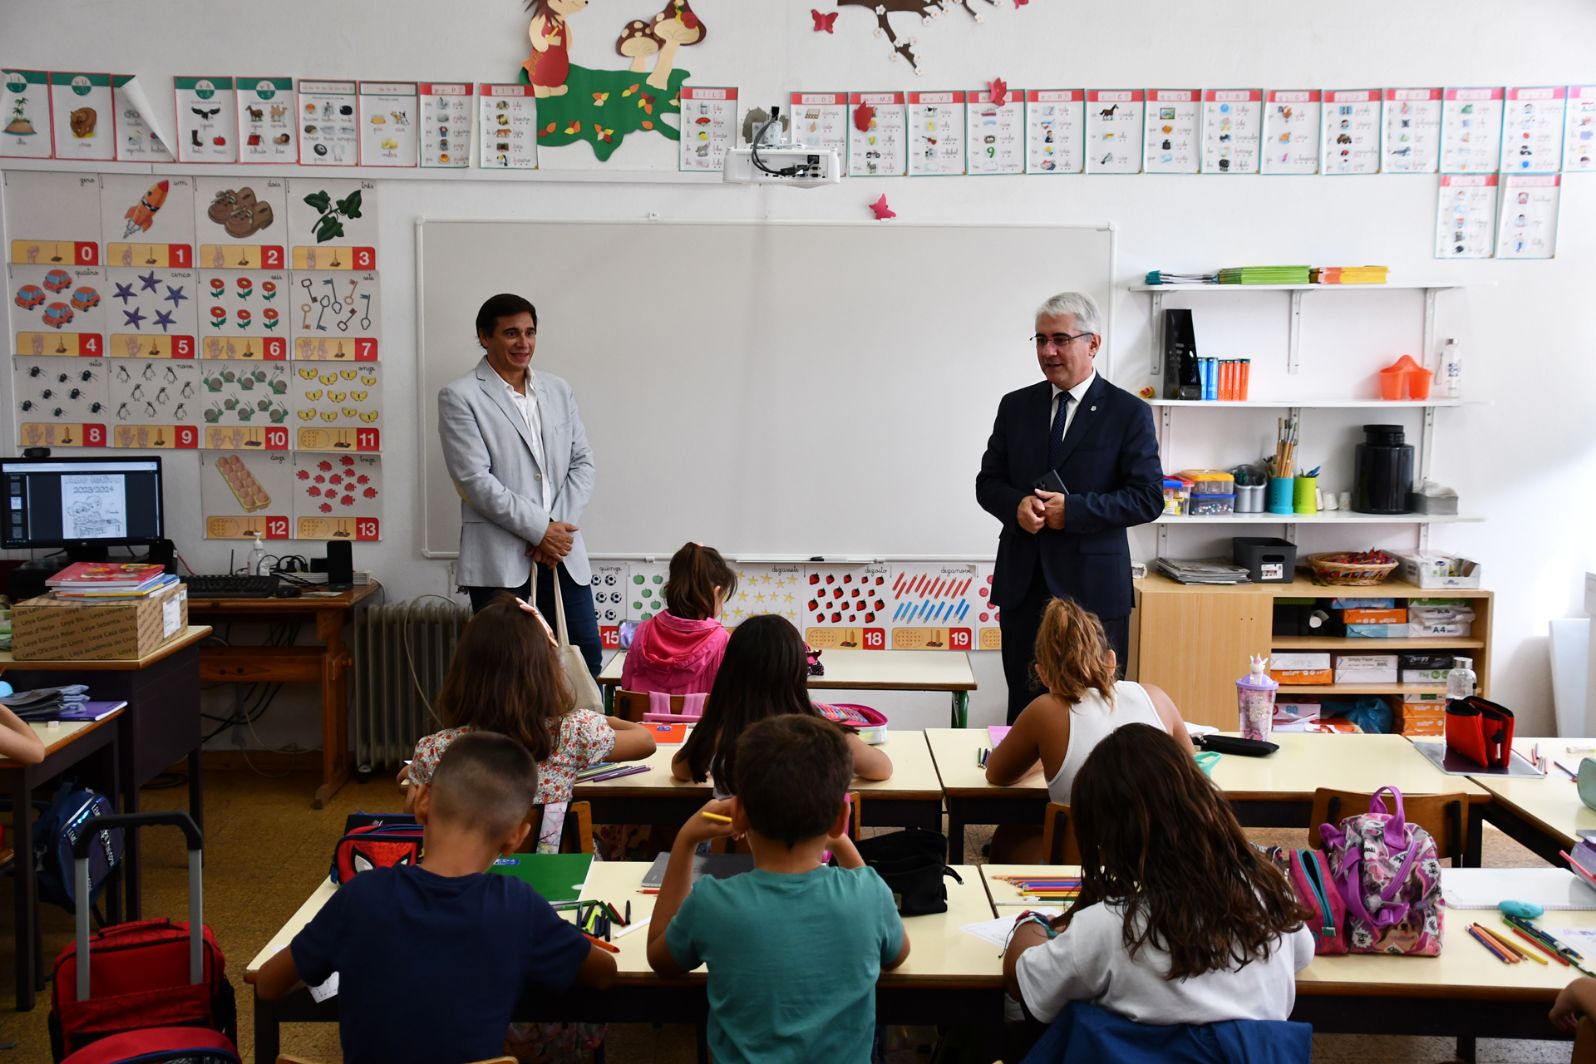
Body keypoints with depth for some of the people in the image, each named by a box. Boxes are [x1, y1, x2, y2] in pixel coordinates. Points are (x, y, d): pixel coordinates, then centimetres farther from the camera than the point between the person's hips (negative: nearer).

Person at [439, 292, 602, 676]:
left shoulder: (558, 391, 13)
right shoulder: (459, 397, -4)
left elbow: (582, 463, 9)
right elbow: (475, 480, -12)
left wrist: (559, 527, -5)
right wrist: (539, 529, -13)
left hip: (561, 551, 5)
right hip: (500, 558, -5)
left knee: (586, 655, 5)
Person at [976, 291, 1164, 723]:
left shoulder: (1129, 413, -3)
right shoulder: (1016, 406, 9)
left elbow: (1148, 498, -8)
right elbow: (988, 482, 11)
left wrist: (1074, 509, -17)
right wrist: (1017, 505, -12)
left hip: (1091, 586, -3)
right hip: (1022, 584, 4)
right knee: (1023, 705, 10)